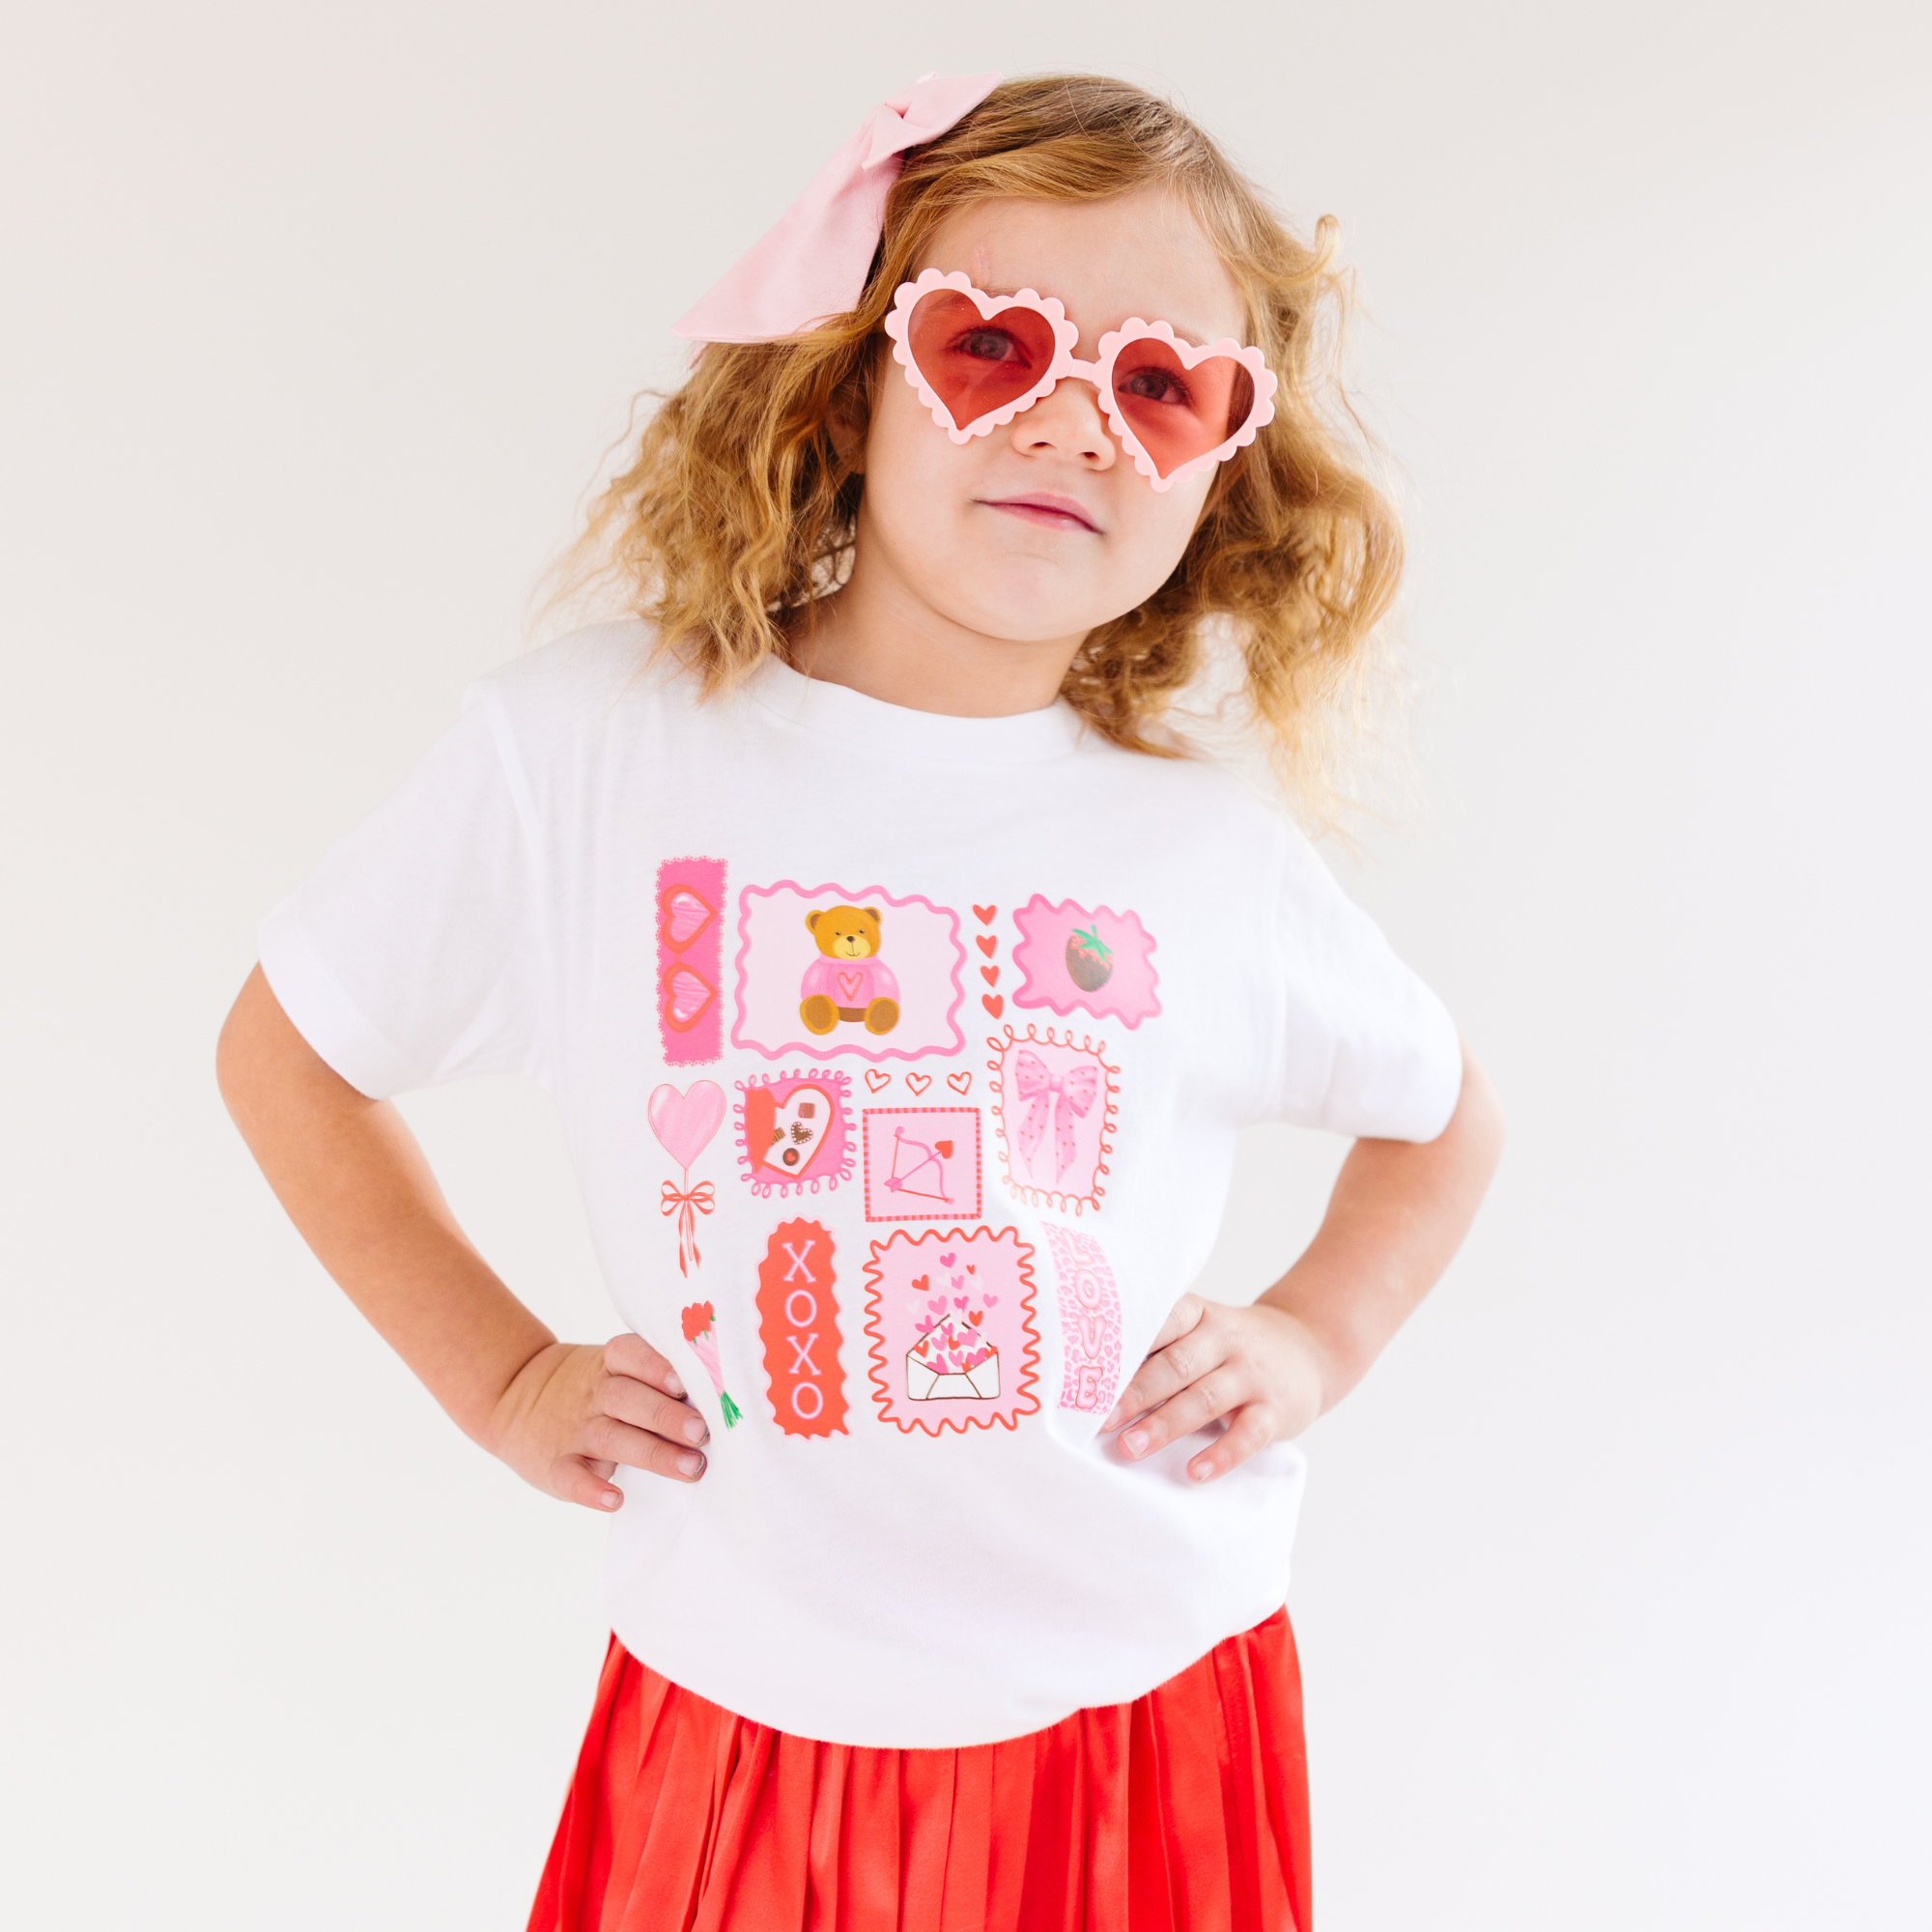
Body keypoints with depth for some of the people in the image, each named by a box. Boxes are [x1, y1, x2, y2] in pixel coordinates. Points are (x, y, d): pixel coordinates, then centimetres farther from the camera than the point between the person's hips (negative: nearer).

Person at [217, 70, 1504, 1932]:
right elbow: (283, 1050, 3)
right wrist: (500, 1374, -1)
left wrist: (1316, 1333, -1)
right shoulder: (585, 746, -11)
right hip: (746, 1706, 0)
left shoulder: (1209, 854, -7)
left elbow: (1444, 1117, 14)